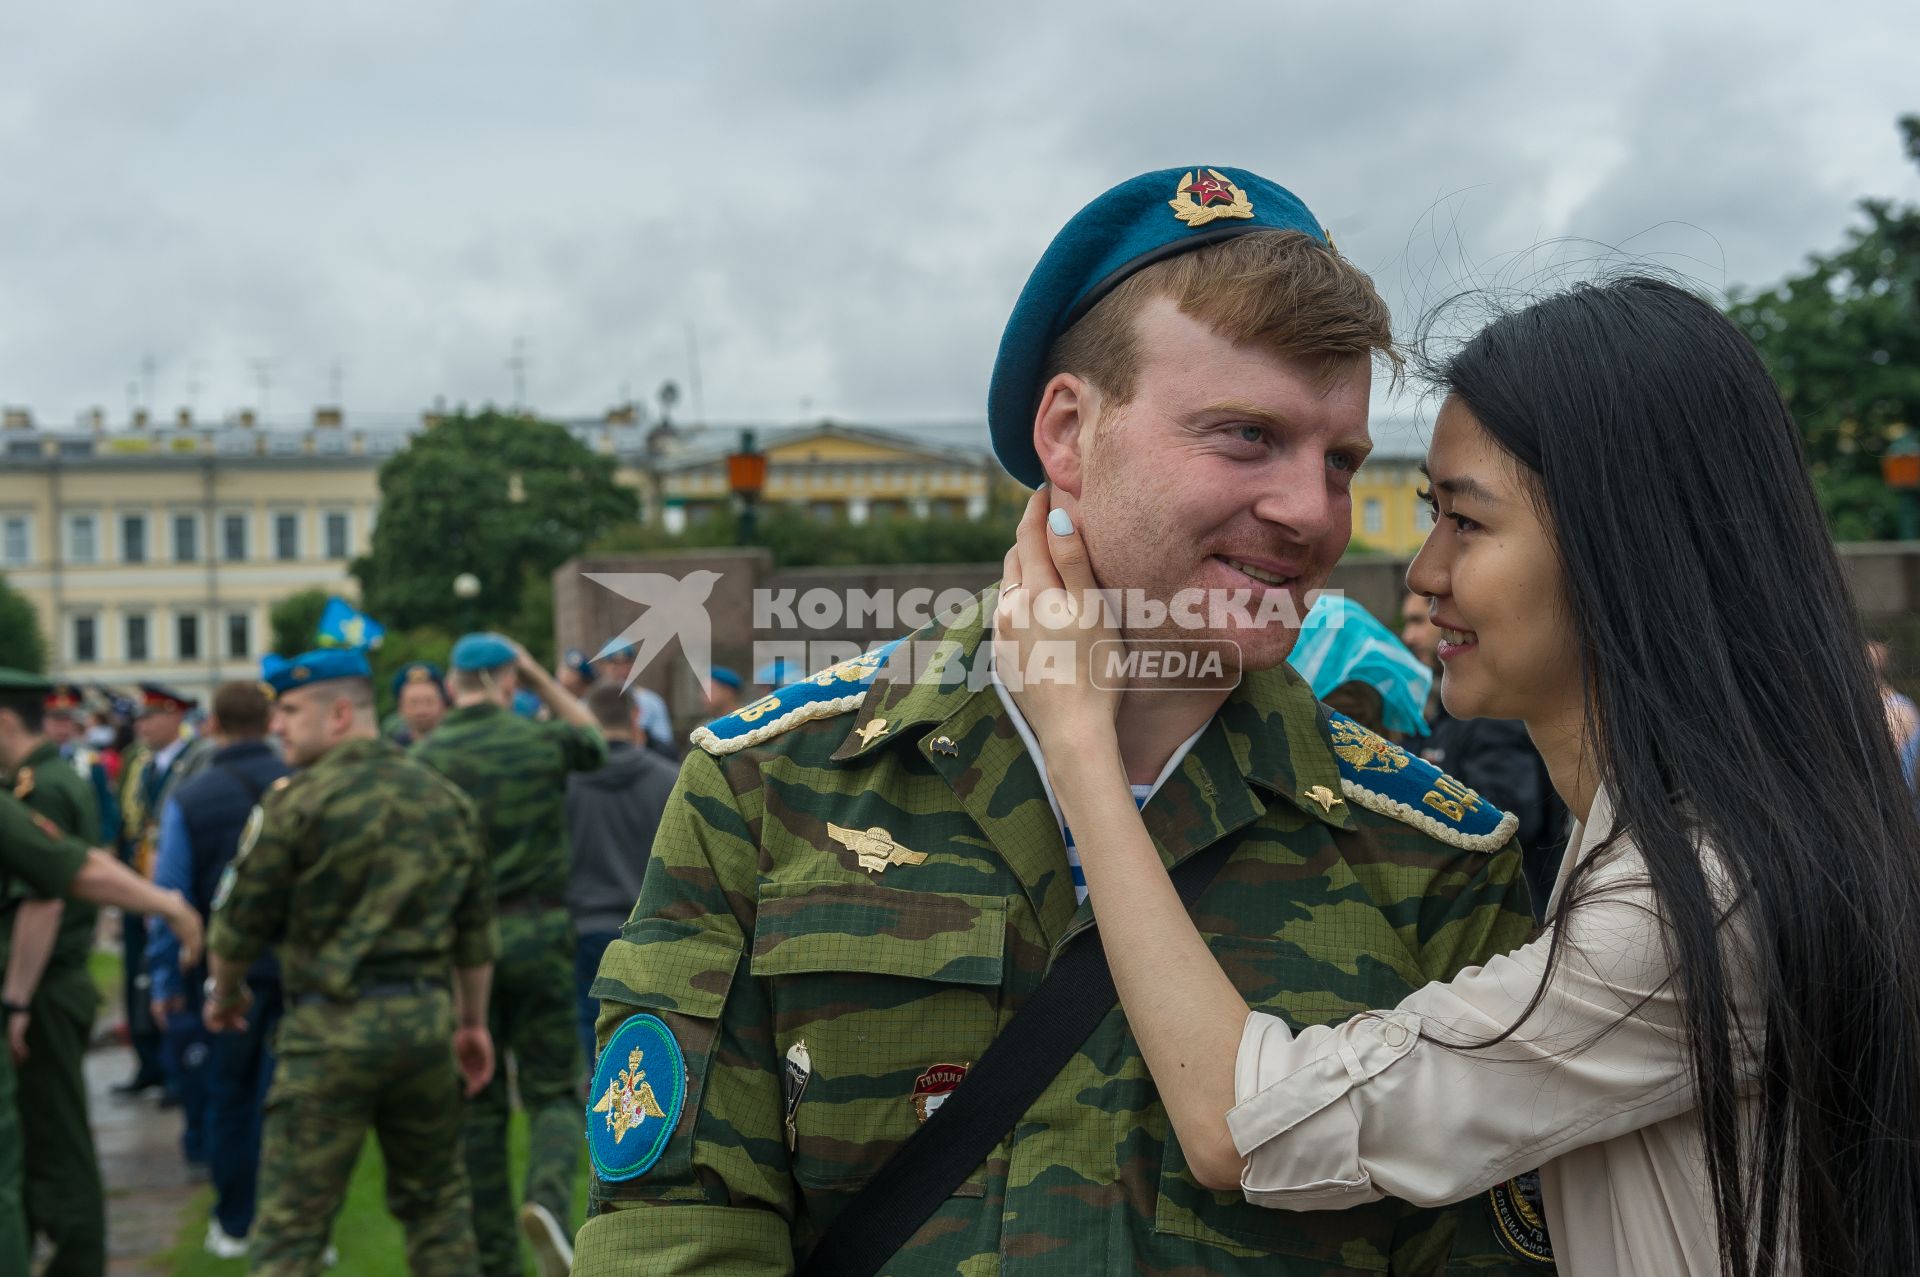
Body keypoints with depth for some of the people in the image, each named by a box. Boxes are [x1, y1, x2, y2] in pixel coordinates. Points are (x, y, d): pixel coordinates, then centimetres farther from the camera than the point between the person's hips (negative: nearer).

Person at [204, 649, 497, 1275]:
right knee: (436, 1200, 19)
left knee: (290, 1225, 0)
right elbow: (476, 930, 14)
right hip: (427, 1018, 5)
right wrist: (473, 1023, 23)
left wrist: (224, 992, 16)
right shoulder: (446, 798, 9)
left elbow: (240, 922, -3)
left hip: (331, 1030, -5)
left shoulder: (296, 800, -8)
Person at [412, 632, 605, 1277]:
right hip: (539, 934, -1)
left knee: (478, 1107, 11)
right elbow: (594, 738, 22)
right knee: (553, 1090, 7)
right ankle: (549, 1195, -22)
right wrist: (539, 675, 19)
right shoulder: (542, 741, -2)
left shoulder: (425, 758, -1)